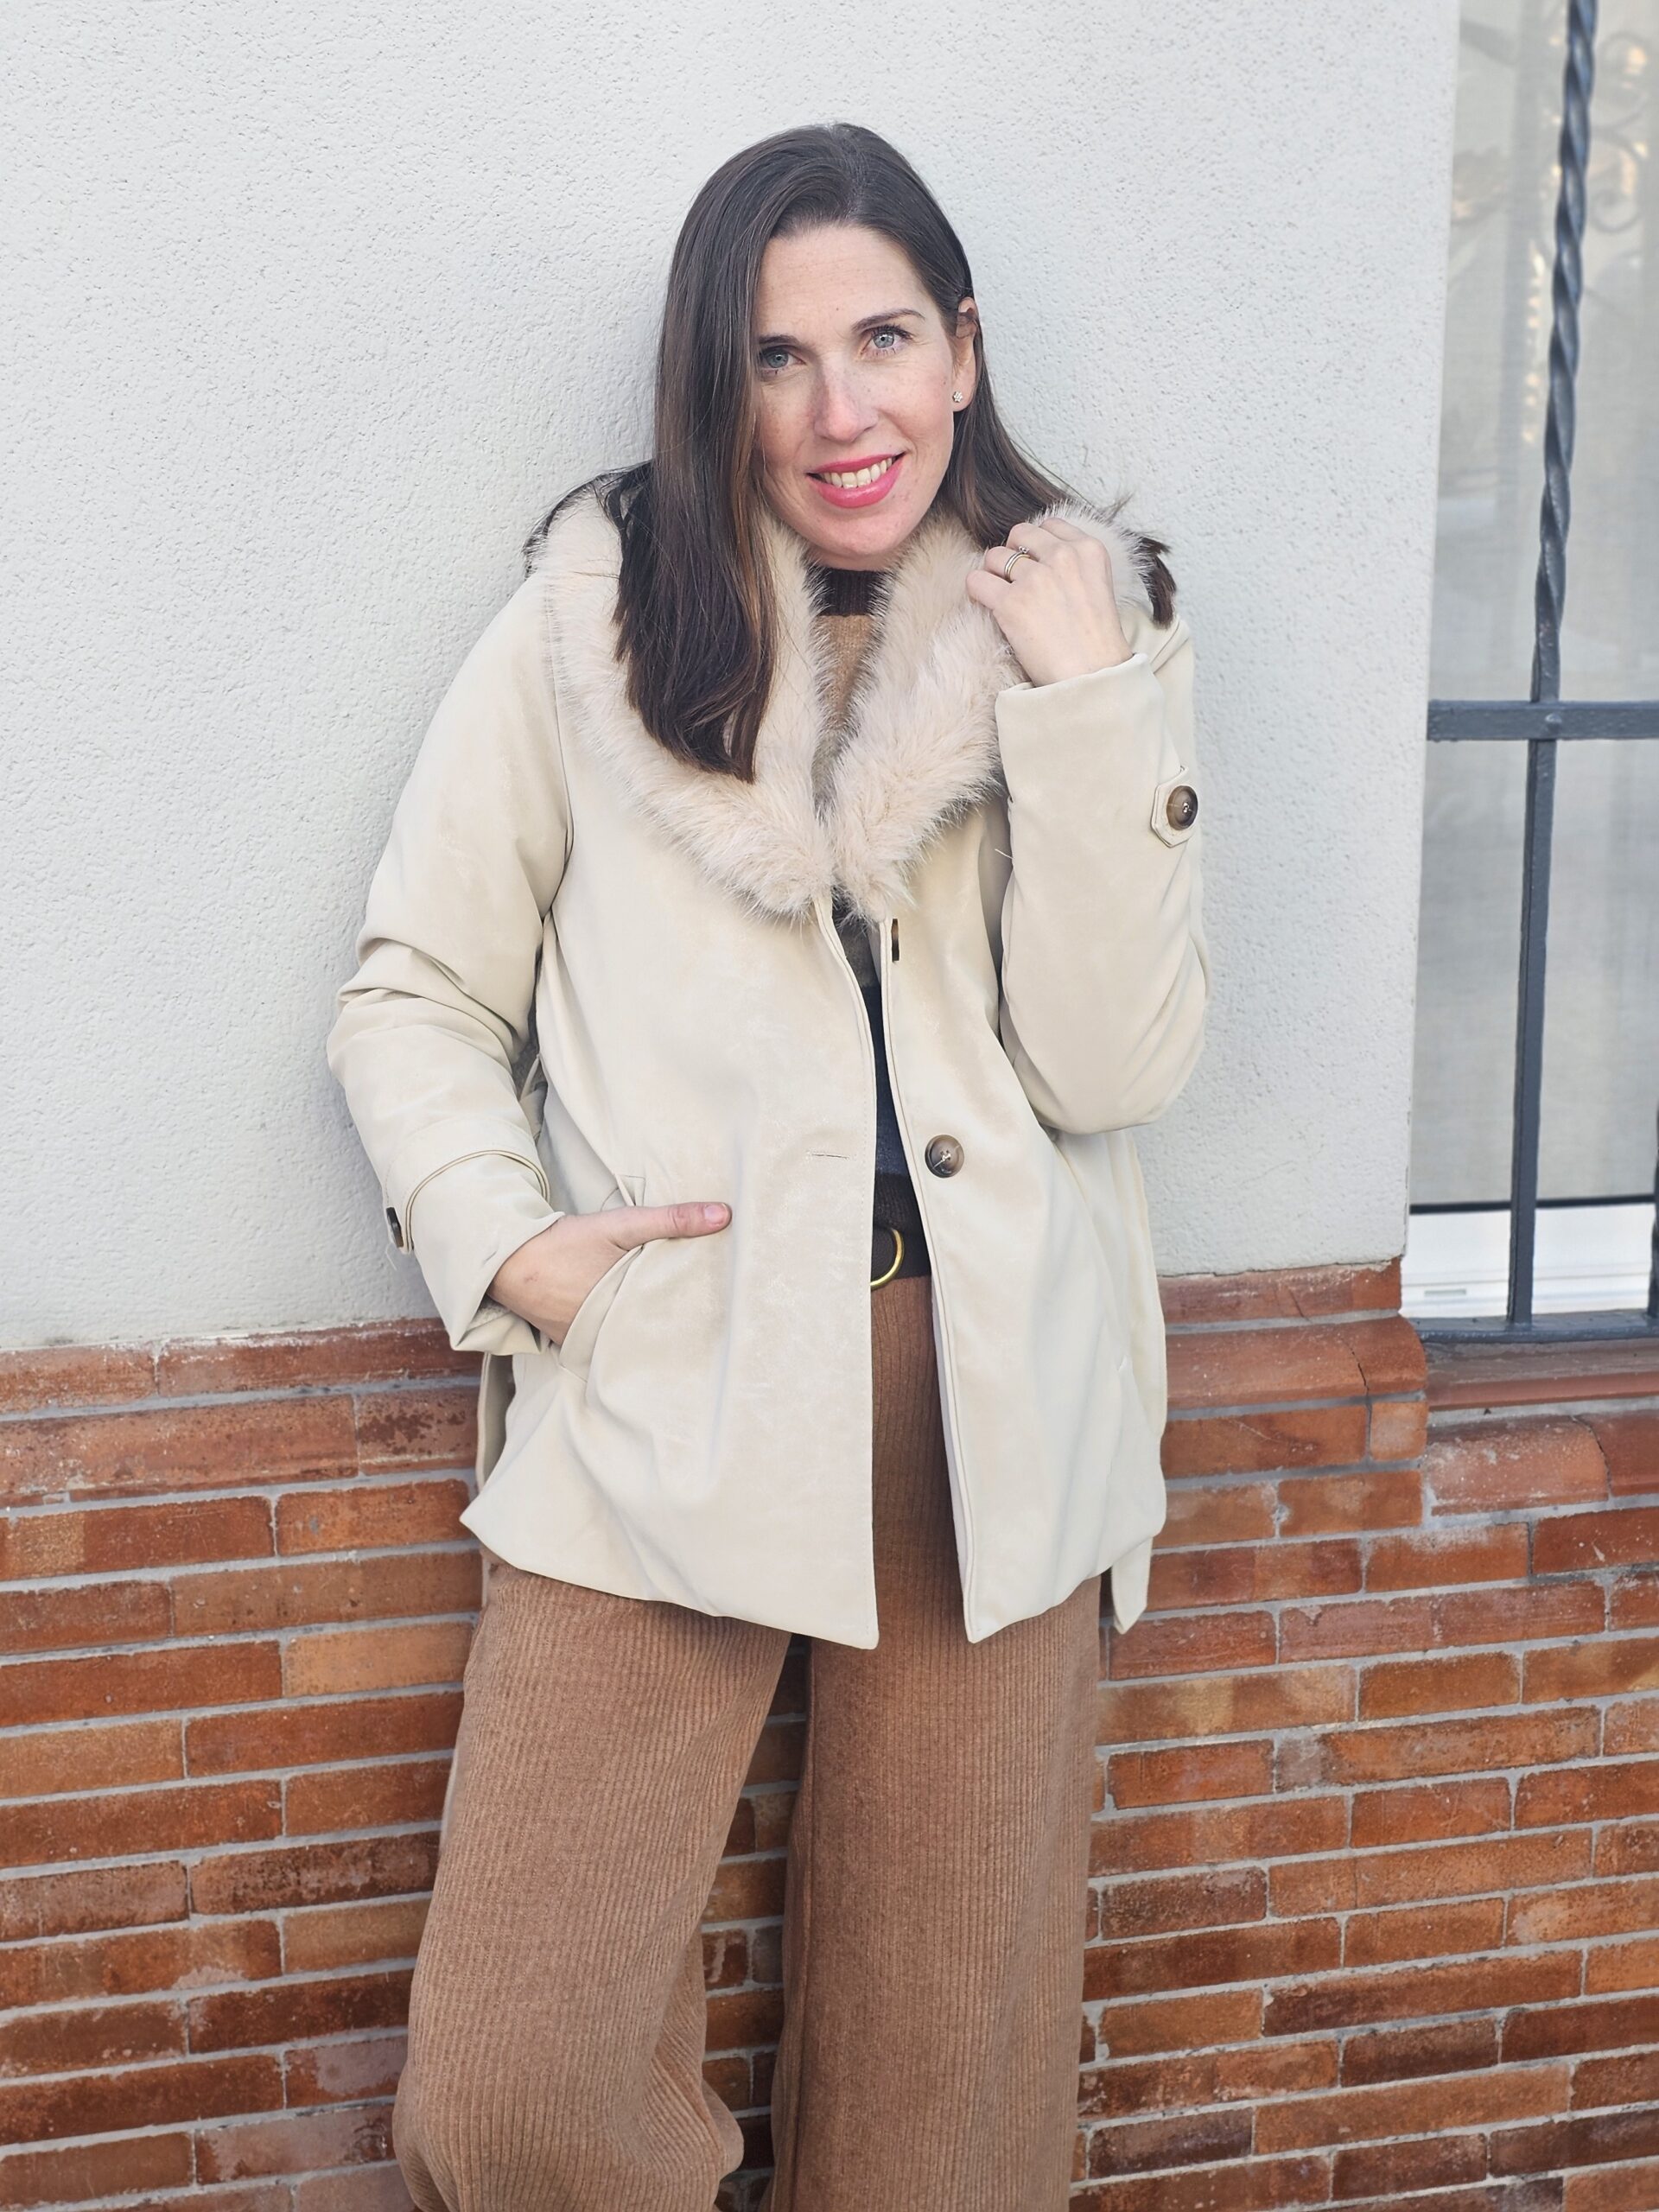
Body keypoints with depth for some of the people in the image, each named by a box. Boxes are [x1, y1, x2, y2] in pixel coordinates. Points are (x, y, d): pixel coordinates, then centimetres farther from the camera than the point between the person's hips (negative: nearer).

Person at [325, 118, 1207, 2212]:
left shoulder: (1093, 625, 6)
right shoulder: (594, 621, 2)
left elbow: (1114, 1066, -3)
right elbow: (410, 990, 7)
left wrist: (1083, 710, -10)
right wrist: (505, 1240, -8)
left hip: (993, 1404, 2)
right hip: (659, 1401, -1)